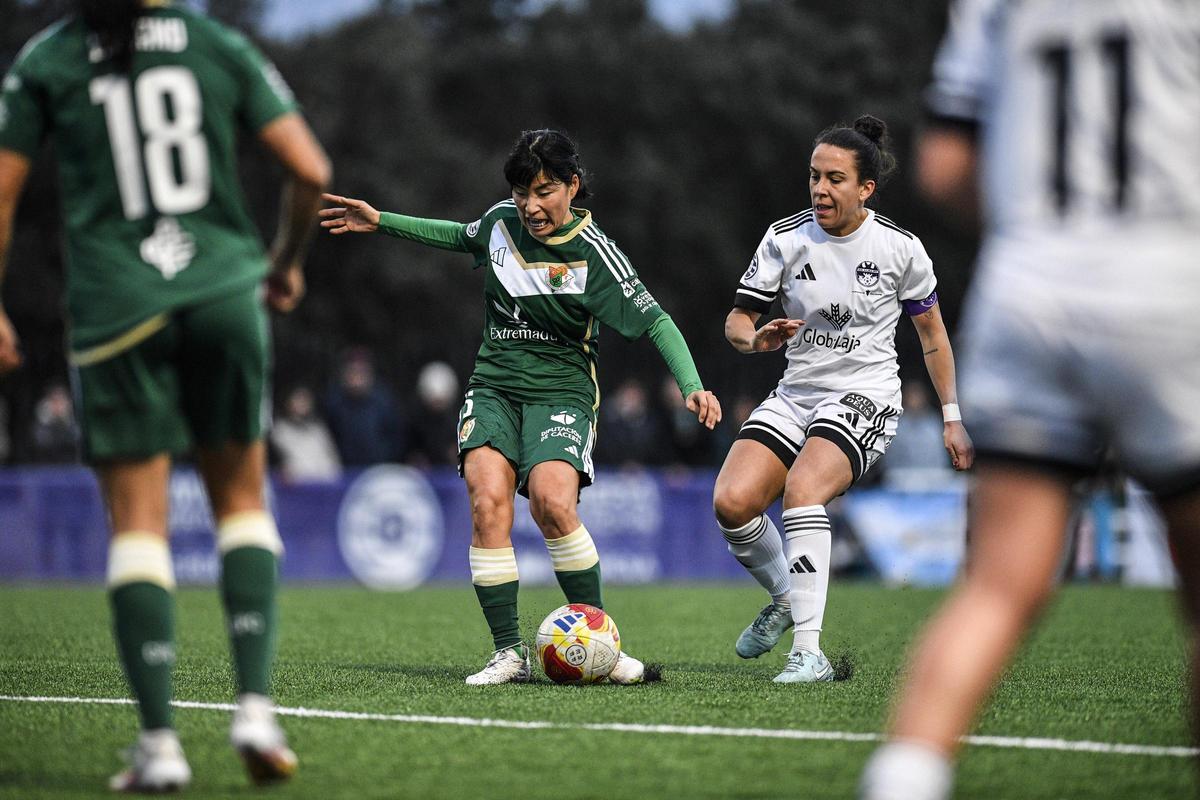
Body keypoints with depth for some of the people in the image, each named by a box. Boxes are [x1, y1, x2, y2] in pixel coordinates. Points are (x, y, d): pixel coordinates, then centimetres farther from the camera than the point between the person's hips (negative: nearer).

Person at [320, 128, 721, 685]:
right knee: (487, 501, -21)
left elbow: (653, 320, -10)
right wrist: (381, 222, 30)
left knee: (552, 502, -28)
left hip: (560, 391, -4)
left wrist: (691, 386, -24)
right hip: (493, 386, 4)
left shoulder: (592, 253, -10)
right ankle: (508, 652, -16)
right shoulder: (500, 221, 5)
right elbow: (464, 237, 28)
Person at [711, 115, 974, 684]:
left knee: (801, 487, -32)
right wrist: (756, 338, -19)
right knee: (731, 502, -19)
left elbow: (931, 333, 9)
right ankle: (785, 596, 13)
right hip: (795, 396, 4)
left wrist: (952, 417, 8)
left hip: (865, 398, -4)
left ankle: (808, 652, -32)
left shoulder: (899, 248, -4)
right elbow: (736, 320, 5)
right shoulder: (785, 239, 0)